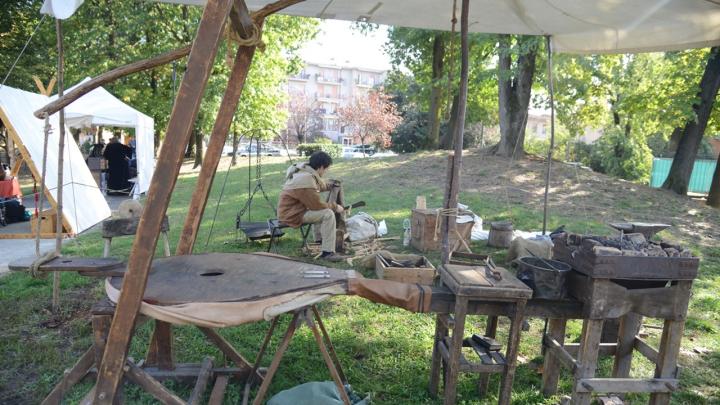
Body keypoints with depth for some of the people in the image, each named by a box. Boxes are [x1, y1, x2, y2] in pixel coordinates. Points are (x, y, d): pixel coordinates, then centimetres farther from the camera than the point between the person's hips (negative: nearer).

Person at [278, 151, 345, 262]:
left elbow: (318, 185, 25)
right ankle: (328, 252, -17)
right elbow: (317, 205, -21)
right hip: (292, 214, -11)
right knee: (328, 214, -20)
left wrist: (331, 185, 17)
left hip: (295, 208, 11)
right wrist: (335, 207, -9)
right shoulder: (305, 181, -27)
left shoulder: (305, 171, 4)